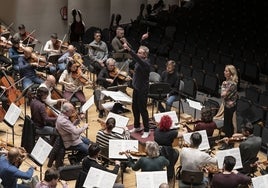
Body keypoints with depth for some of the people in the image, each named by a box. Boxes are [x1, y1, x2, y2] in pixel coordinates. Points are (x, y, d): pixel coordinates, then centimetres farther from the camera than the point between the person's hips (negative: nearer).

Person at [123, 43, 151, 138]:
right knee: (135, 108, 18)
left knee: (142, 110, -2)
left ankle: (146, 131, 9)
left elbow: (137, 58, -39)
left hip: (143, 90, -9)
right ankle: (137, 127, 35)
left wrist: (129, 49, -48)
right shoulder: (139, 62, 4)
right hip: (136, 88, 9)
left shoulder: (145, 63, -24)